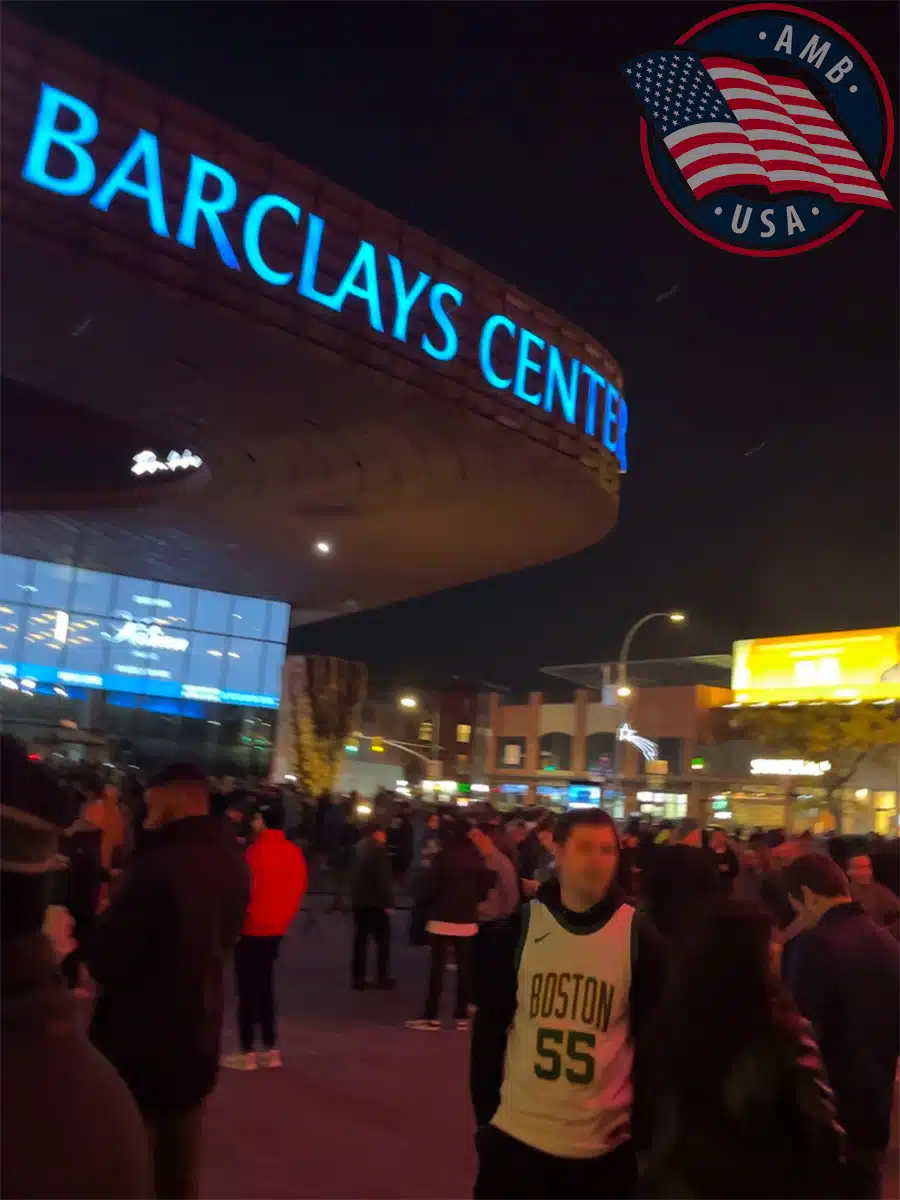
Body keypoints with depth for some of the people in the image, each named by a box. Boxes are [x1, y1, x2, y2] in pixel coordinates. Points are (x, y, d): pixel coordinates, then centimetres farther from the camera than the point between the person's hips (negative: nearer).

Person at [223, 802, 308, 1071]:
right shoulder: (294, 852, 3)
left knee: (247, 991, 2)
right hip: (276, 930, 7)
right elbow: (299, 888, 7)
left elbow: (245, 889, -16)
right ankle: (271, 1050, 18)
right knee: (265, 988, 16)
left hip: (251, 930, -7)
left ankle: (247, 1053, 5)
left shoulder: (256, 851, -17)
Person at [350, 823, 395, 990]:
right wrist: (388, 903, -16)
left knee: (360, 940, 8)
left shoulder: (361, 850, 12)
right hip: (375, 903, -7)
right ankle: (382, 977, 6)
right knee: (383, 940, 4)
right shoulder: (378, 852, -14)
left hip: (359, 901, 7)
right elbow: (383, 880, -19)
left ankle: (358, 978, 8)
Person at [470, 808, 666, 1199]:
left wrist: (642, 1127, 0)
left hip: (604, 1143, 0)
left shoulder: (639, 937, -7)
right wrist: (485, 1113, 3)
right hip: (516, 1133, 1)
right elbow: (489, 1024, 2)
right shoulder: (521, 926, -5)